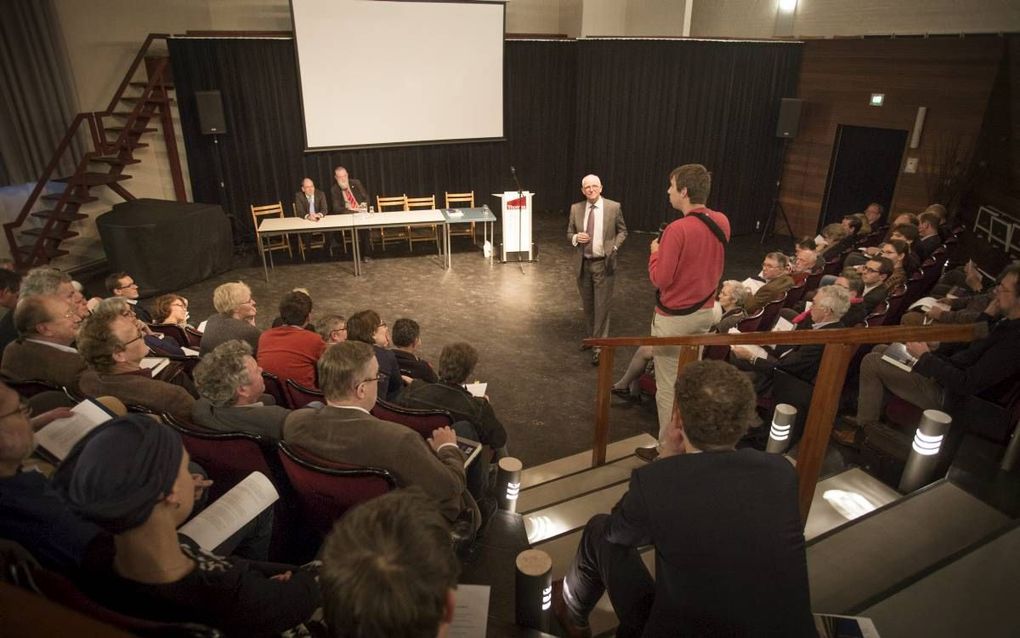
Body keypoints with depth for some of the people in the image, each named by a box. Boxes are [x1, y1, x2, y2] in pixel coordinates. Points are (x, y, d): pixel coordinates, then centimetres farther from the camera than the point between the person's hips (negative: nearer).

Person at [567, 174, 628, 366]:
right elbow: (569, 233, 9)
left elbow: (622, 231, 4)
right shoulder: (576, 208, 1)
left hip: (604, 264, -3)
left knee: (602, 306, -2)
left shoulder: (614, 207, -6)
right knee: (587, 304, 17)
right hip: (583, 264, 4)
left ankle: (600, 346, 5)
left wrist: (615, 246, -12)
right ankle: (591, 337, 35)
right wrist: (576, 238, -14)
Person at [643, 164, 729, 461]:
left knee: (668, 387, 6)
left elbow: (660, 279, -21)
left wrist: (655, 251, -5)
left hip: (674, 317, -8)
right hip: (705, 312, 8)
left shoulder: (678, 229, -25)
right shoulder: (722, 222, -1)